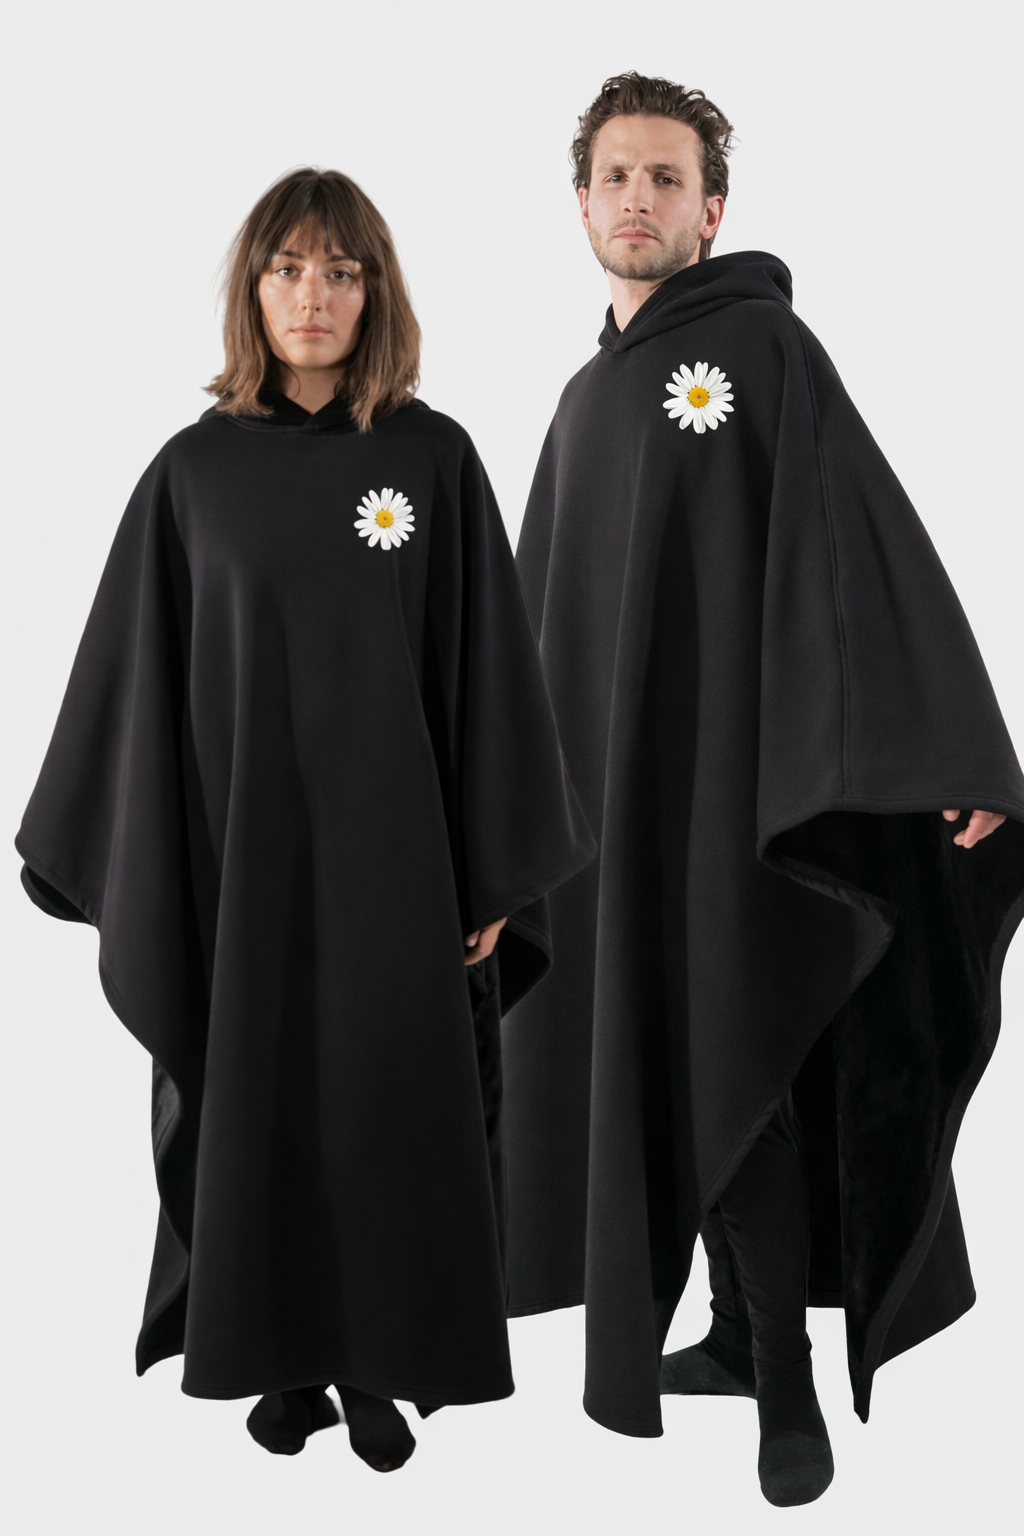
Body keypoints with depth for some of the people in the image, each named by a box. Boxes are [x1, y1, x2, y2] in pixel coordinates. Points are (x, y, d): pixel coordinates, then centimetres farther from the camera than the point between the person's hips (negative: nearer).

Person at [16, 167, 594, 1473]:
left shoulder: (433, 458, -1)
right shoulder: (196, 470, 0)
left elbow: (485, 668, -1)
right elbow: (138, 677, 2)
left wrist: (493, 871, -3)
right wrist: (130, 861, -1)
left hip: (392, 842, 0)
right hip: (243, 838, 1)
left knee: (392, 1100, 6)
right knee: (258, 1106, 8)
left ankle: (383, 1364, 22)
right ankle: (287, 1361, 25)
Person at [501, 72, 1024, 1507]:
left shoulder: (762, 343, -5)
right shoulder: (585, 400, 18)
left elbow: (871, 530, -16)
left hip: (728, 771, -7)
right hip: (606, 776, 8)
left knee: (732, 1065, -6)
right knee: (639, 1050, 11)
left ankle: (789, 1383, 5)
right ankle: (739, 1332, 24)